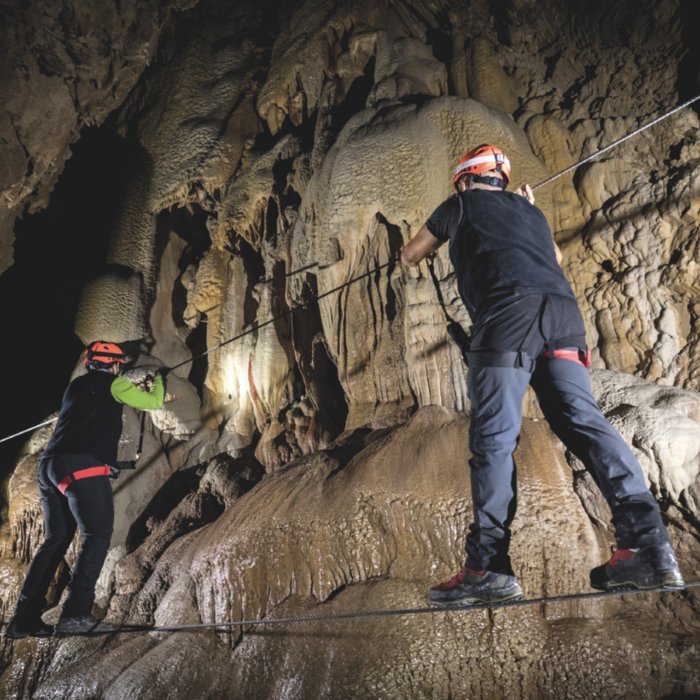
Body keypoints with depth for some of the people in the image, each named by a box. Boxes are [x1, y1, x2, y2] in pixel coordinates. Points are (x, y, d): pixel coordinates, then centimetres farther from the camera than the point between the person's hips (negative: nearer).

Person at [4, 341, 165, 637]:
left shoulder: (76, 386, 25)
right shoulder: (112, 384, 3)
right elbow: (154, 403, 8)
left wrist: (140, 389, 49)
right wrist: (157, 383, 30)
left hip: (50, 466, 8)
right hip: (84, 467, -8)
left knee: (55, 540, 12)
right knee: (97, 536, -6)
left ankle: (24, 618, 11)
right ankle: (75, 614, -14)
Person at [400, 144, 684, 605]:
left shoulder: (461, 205, 20)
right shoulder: (529, 210, 34)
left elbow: (410, 257, 32)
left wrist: (436, 242, 54)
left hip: (508, 315, -6)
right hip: (562, 312, 6)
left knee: (494, 437, -10)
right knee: (584, 421, -1)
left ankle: (488, 567, -12)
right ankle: (649, 542, -11)